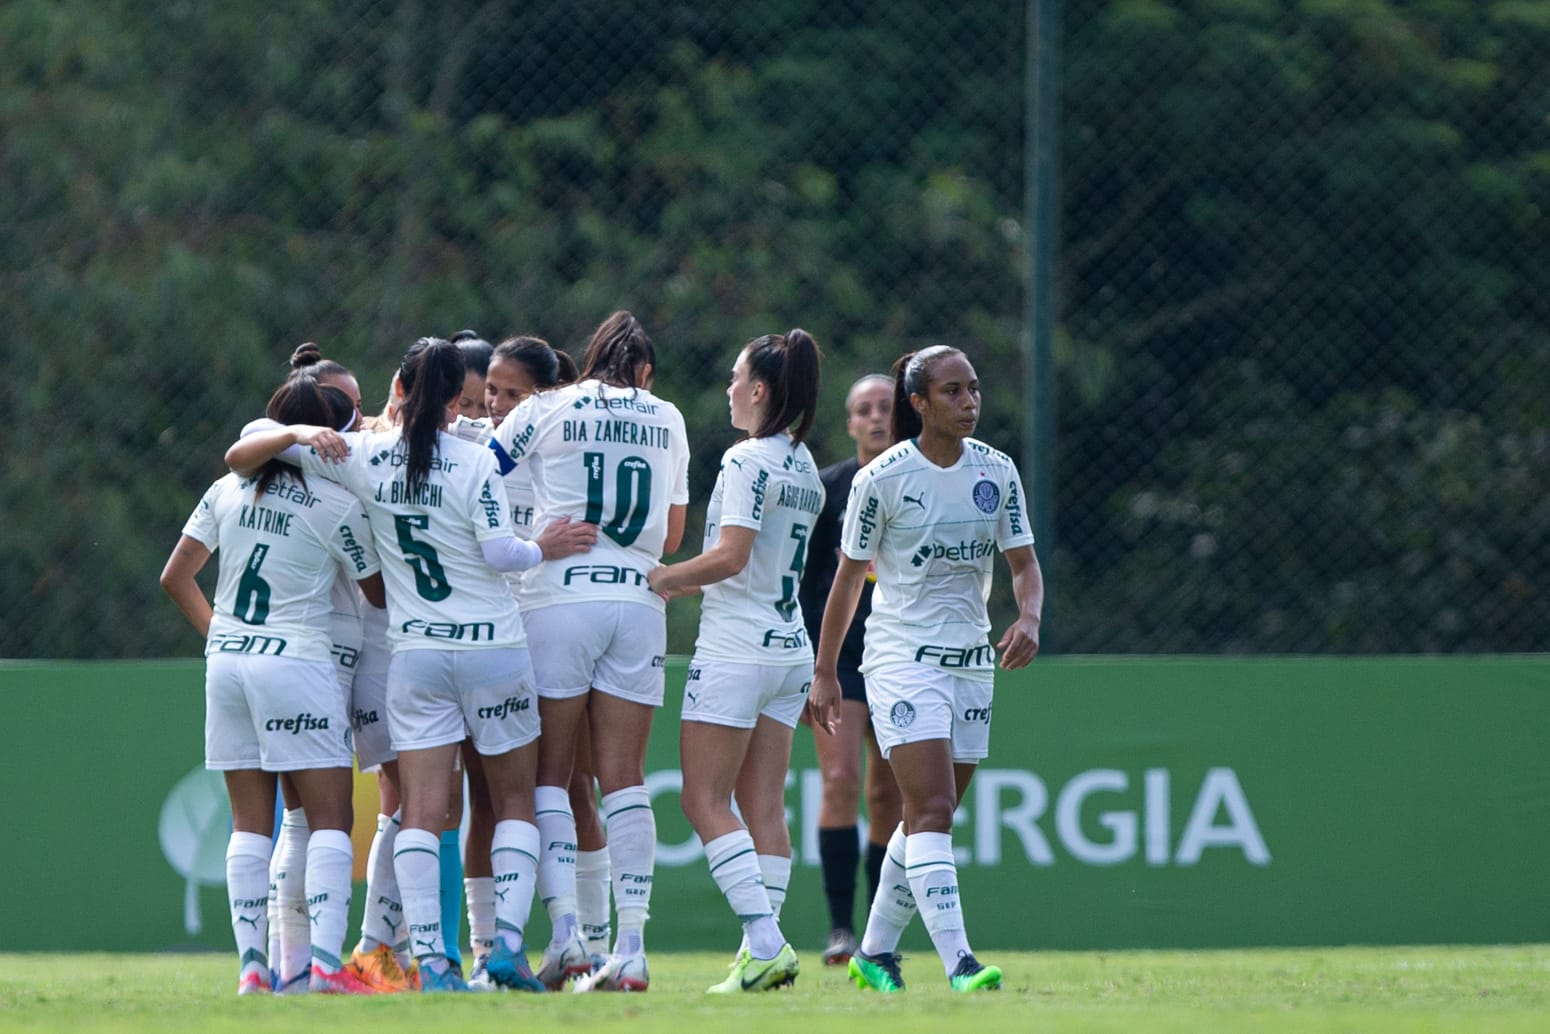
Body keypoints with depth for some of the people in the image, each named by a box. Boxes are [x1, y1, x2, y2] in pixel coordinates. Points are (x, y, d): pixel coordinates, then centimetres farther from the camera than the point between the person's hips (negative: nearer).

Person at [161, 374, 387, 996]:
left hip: (226, 661, 5)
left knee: (250, 822, 7)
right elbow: (379, 595, 3)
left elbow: (175, 577, 9)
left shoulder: (229, 490, 8)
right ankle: (325, 961, -15)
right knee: (330, 820, -2)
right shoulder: (339, 507, -7)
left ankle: (251, 966, 1)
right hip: (296, 663, -5)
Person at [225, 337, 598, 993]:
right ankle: (508, 944, -3)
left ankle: (429, 960, -14)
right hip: (492, 646, -2)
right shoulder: (474, 463, -9)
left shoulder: (361, 458, 1)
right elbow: (499, 551, -13)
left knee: (421, 811, -2)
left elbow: (240, 456, 5)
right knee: (515, 801, 11)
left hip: (414, 652, 2)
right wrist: (545, 549, 6)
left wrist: (297, 434, -10)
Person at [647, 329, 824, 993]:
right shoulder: (805, 467, 13)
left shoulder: (747, 460, -13)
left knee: (706, 802, -5)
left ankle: (765, 941, -15)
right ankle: (767, 948, 1)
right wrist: (686, 581, 16)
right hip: (789, 647, 8)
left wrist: (661, 578, -8)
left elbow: (730, 556, -20)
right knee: (764, 806, 7)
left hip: (736, 650, -8)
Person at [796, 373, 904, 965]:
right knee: (841, 782, -15)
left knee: (890, 799, 2)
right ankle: (840, 927, -15)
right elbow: (800, 582, 2)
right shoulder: (825, 489, 1)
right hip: (837, 652, -2)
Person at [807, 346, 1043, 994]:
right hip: (902, 658, -5)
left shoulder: (997, 471, 3)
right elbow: (849, 577, 0)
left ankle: (875, 951, 26)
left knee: (927, 817, 11)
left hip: (971, 661, 5)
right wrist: (825, 672, 2)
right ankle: (958, 964, -26)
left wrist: (1029, 618, -13)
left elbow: (1023, 562, 8)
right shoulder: (882, 478, -9)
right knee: (931, 812, -17)